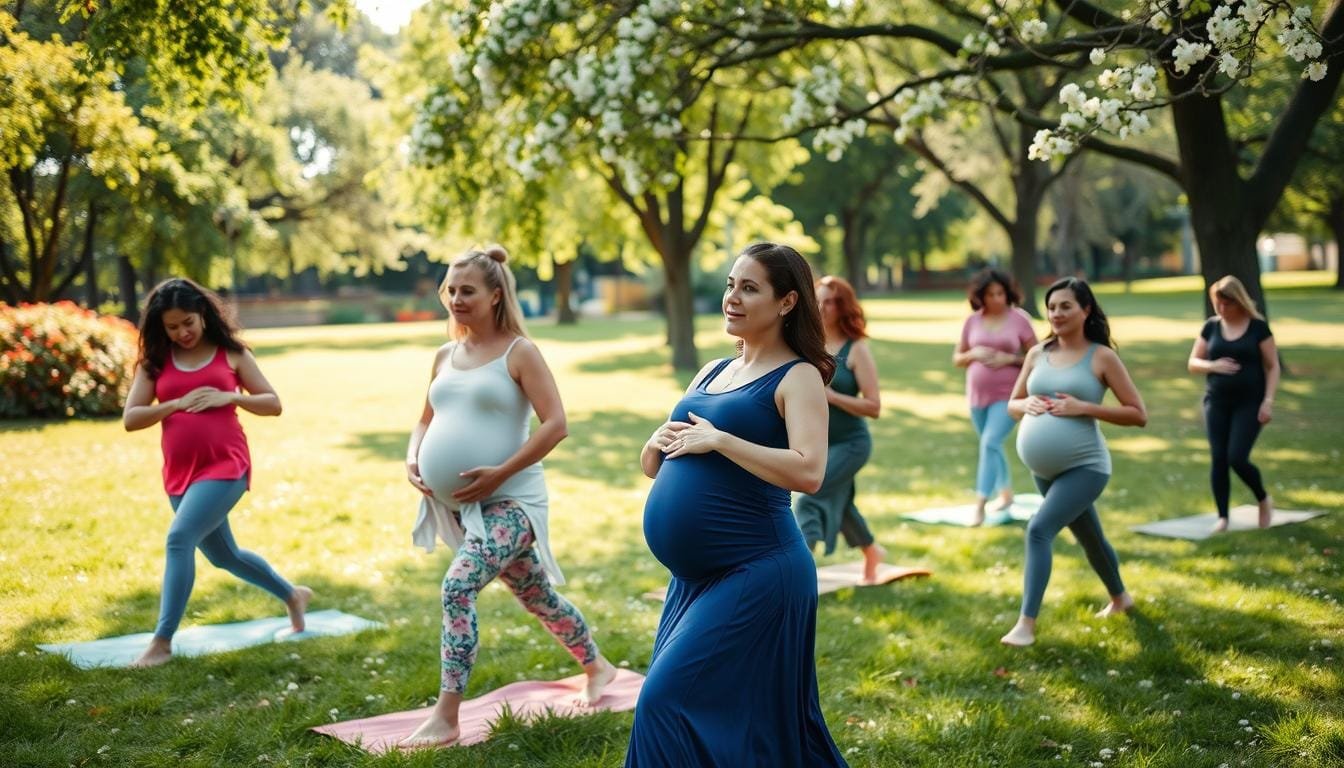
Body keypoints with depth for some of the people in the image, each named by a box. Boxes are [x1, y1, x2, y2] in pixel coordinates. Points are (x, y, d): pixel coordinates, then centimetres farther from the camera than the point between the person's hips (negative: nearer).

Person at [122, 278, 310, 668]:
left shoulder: (231, 353, 1)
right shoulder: (154, 361, 7)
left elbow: (273, 404, 4)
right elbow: (130, 419, 0)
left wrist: (230, 396, -13)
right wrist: (178, 403, -13)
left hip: (225, 466, -5)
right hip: (180, 473, 5)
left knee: (179, 539, -22)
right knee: (223, 555, 18)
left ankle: (162, 642, -16)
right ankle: (292, 595, 42)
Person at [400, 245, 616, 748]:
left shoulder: (519, 352, -9)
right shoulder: (445, 356, 11)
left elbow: (556, 424, -16)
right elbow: (427, 420, 21)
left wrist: (500, 473, -22)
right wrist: (412, 461, 0)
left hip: (510, 500, -7)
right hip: (462, 505, 7)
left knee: (458, 587, -23)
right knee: (535, 594, 19)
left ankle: (446, 718, -19)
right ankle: (596, 666, 40)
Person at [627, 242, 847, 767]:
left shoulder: (798, 376, -6)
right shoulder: (712, 372, 16)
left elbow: (808, 472, -23)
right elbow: (652, 466, 19)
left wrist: (718, 439, -19)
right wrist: (659, 442, -3)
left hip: (755, 572, -8)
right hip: (695, 577, 8)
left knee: (670, 702, -11)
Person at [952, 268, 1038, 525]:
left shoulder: (1019, 319, -6)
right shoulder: (972, 321, 3)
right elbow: (957, 358, 10)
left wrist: (1009, 358, -17)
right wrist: (974, 354, -10)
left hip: (1008, 395, -4)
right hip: (978, 395, 4)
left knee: (990, 443, -18)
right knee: (992, 446, 17)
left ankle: (980, 505, -17)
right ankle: (1006, 492, 39)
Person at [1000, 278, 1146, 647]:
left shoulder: (1101, 357, -8)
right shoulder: (1037, 354, 5)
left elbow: (1139, 414, -9)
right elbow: (1012, 405, 14)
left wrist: (1083, 408, -19)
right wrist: (1028, 405, -10)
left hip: (1084, 467, -6)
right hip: (1044, 469, 6)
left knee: (1039, 530, -21)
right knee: (1089, 537, 23)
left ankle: (1026, 623, -17)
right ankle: (1120, 598, 47)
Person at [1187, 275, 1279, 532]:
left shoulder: (1258, 327, -3)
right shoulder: (1211, 326, 5)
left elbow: (1272, 367, -1)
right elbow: (1193, 363, 9)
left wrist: (1268, 401, -10)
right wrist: (1213, 366, -13)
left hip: (1249, 402, -3)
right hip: (1217, 402, 3)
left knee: (1237, 458, -12)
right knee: (1218, 460, -1)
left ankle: (1264, 500, 16)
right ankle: (1223, 516, 9)